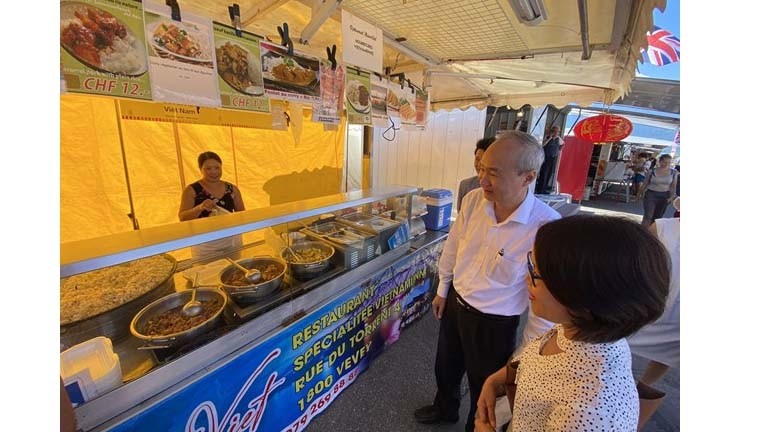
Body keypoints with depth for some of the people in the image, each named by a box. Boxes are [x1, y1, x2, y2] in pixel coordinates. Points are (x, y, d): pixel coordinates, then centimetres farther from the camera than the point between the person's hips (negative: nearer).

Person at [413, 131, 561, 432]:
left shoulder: (547, 227, -30)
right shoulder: (473, 199, -15)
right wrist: (443, 290, 11)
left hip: (495, 323, -5)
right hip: (454, 302, 6)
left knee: (484, 387, 22)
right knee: (446, 366, 30)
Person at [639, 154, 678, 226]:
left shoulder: (673, 172, 0)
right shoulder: (652, 171, -7)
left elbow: (673, 186, 5)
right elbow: (645, 183, 2)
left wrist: (672, 196, -5)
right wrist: (641, 193, 1)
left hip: (664, 196, 3)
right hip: (651, 194, -3)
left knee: (657, 217, 10)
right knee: (647, 216, -10)